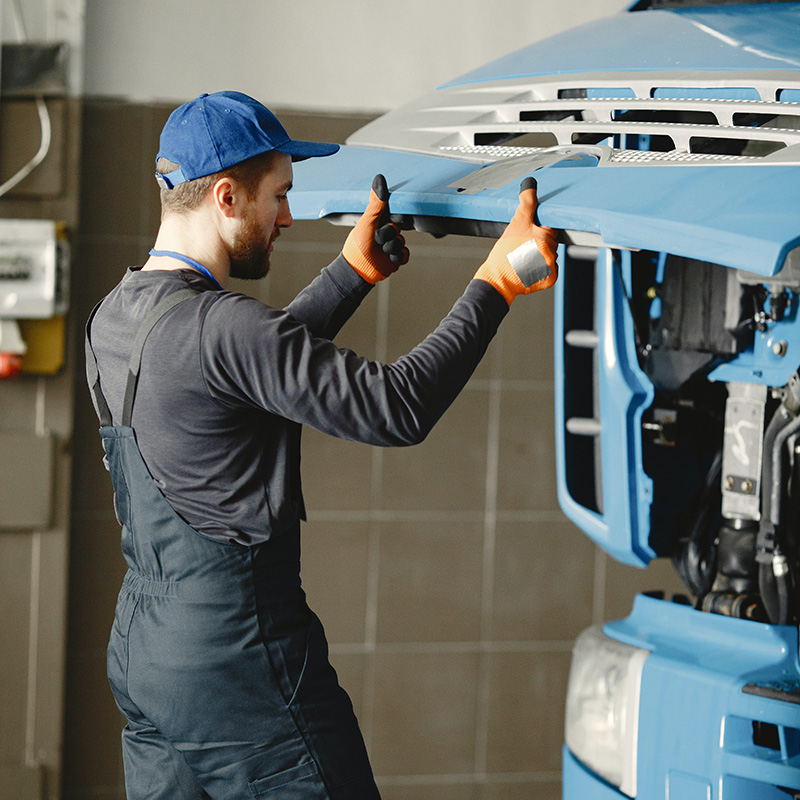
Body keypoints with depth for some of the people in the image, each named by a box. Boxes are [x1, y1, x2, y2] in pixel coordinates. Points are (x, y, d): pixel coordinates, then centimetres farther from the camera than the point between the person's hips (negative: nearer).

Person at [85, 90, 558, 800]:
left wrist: (354, 273, 29)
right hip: (237, 655, -9)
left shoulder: (114, 318, 9)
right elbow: (397, 408, -21)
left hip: (141, 650, 9)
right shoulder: (216, 326, -20)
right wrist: (494, 286, -14)